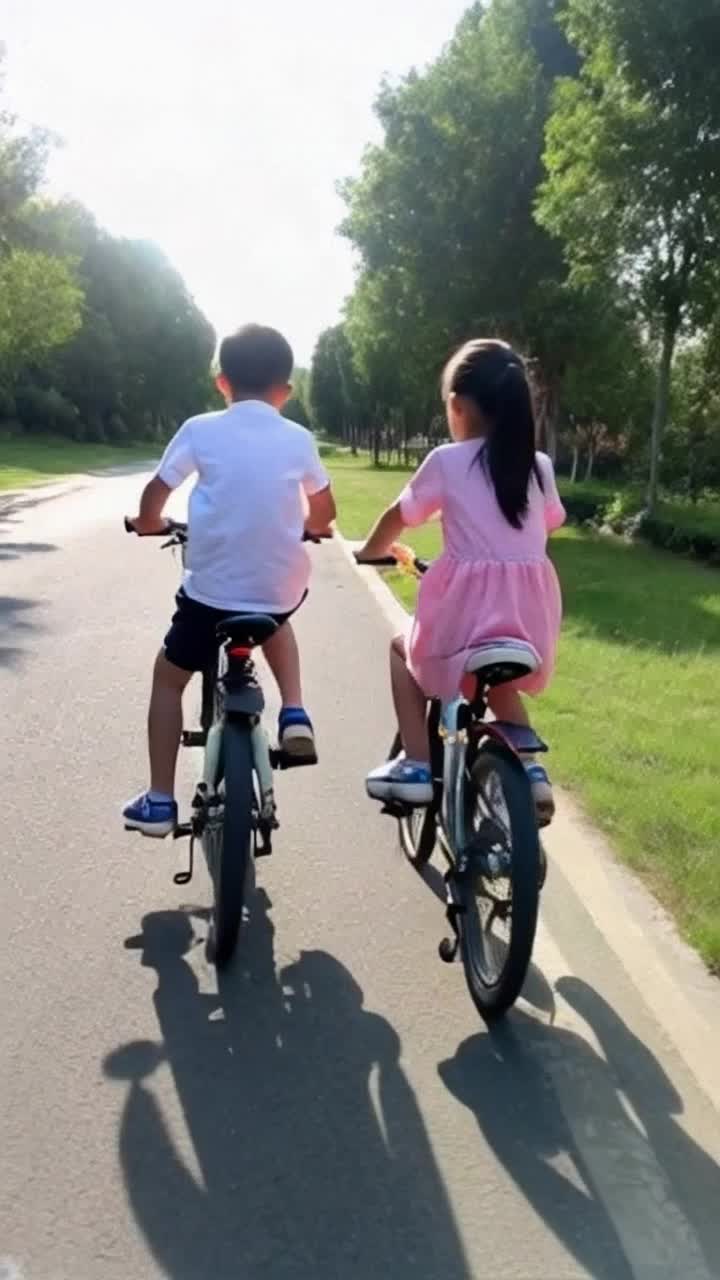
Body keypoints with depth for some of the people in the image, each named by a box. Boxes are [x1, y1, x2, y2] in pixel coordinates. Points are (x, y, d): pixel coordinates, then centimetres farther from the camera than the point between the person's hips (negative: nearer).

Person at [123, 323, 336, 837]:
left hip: (211, 591, -2)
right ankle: (294, 713, 18)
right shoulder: (299, 439, 2)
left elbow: (155, 496, -2)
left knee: (169, 676, 21)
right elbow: (323, 515, 12)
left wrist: (148, 522, 21)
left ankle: (159, 801, 20)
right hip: (282, 590, 2)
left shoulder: (201, 429, -4)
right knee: (275, 619, 39)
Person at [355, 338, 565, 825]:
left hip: (466, 612, -4)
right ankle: (529, 768, 21)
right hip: (530, 617, 5)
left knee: (404, 649, 27)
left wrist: (370, 551, 29)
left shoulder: (446, 461, -3)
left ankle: (417, 768, 18)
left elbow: (397, 519, 9)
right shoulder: (540, 466, 7)